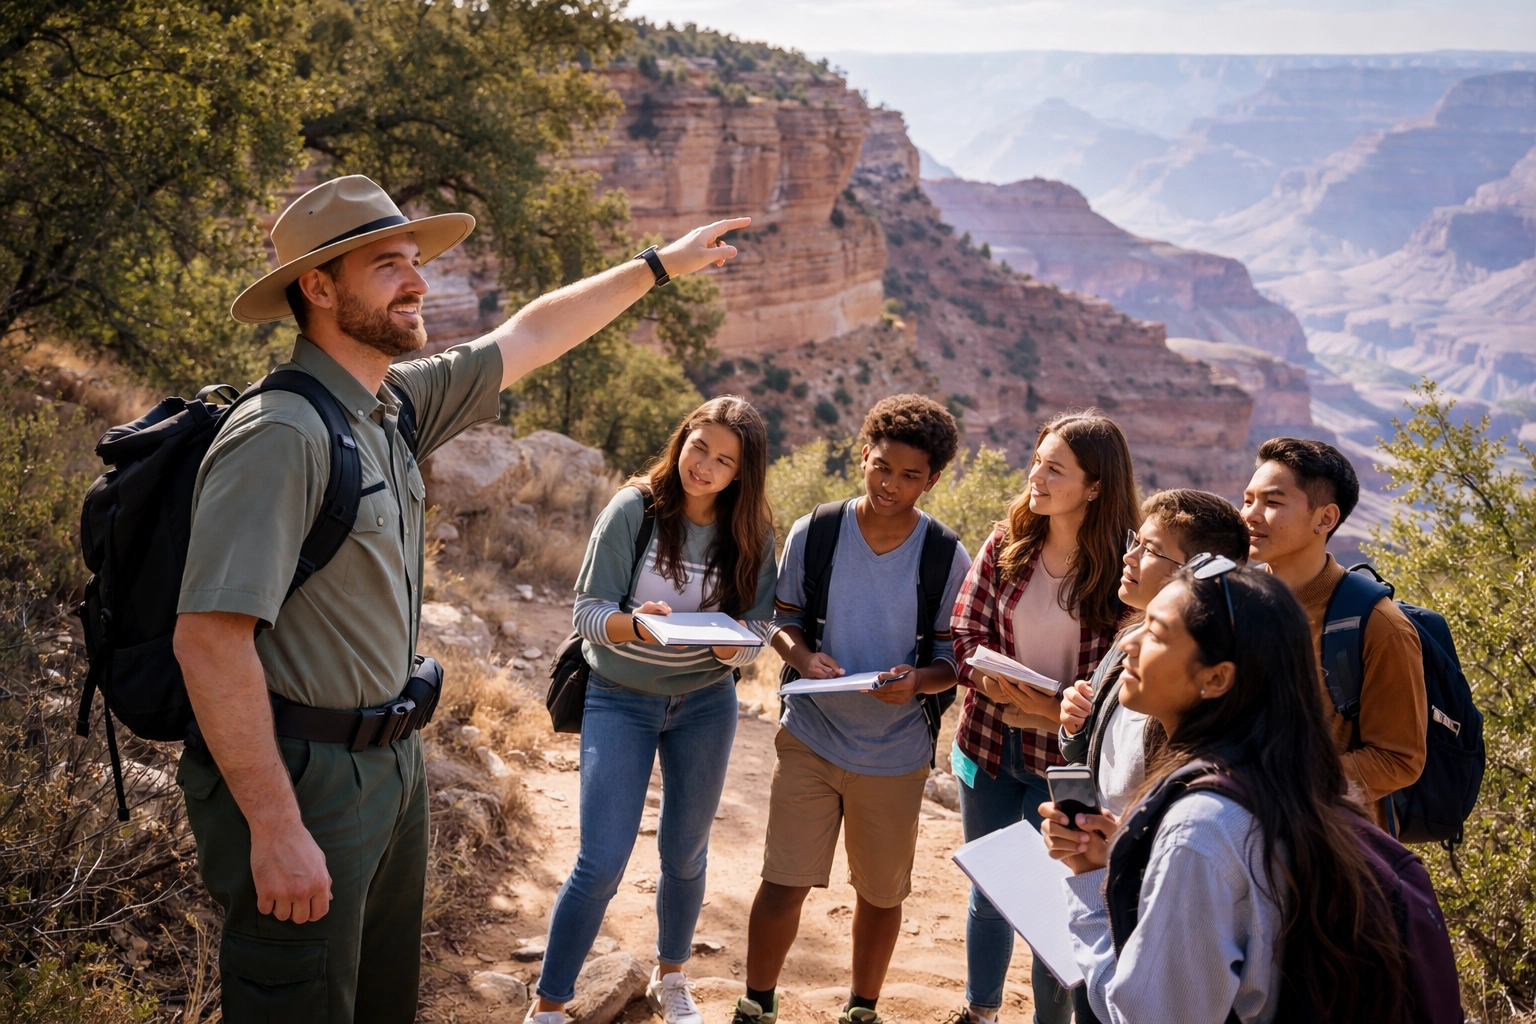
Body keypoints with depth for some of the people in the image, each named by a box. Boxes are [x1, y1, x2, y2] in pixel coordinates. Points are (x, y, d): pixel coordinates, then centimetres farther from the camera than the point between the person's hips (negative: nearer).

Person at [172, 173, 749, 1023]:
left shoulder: (395, 405, 5)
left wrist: (661, 264, 26)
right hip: (299, 783, -9)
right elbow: (209, 637, -27)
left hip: (388, 763, 9)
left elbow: (530, 336, 19)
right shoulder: (280, 435, -22)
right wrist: (275, 830, -27)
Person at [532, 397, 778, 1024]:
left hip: (705, 703, 3)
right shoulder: (634, 508, -15)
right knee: (602, 861, -8)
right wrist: (636, 624, -36)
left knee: (685, 854, 15)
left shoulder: (752, 536, -7)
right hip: (621, 699, -3)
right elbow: (587, 610, -16)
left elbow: (757, 626, -7)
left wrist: (733, 643, -29)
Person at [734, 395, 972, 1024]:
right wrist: (800, 655, -17)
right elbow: (782, 619, 5)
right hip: (810, 740, 0)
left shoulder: (947, 559, -7)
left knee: (881, 892, 14)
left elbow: (956, 660, -2)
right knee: (783, 882, -1)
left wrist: (918, 681, -24)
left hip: (896, 753, 0)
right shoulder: (812, 534, -6)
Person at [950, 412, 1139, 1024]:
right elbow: (965, 636, -3)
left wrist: (1061, 710, -25)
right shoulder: (1003, 547, -3)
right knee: (988, 890, 19)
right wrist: (1002, 687, -21)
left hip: (1066, 760, -4)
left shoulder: (1123, 568, -14)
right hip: (990, 746, 4)